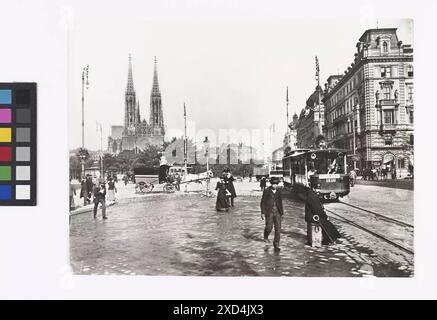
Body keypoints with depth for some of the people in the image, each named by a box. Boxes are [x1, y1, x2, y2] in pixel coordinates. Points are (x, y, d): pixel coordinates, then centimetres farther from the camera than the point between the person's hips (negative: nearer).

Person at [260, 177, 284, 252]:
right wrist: (262, 213, -6)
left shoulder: (278, 192, 7)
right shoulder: (266, 191, -6)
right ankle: (266, 236, 33)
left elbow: (280, 203, 15)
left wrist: (281, 213, 15)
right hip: (269, 212, -3)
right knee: (269, 227, -2)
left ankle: (276, 244, 9)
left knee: (278, 228, -2)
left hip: (277, 212, 3)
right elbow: (263, 202, -3)